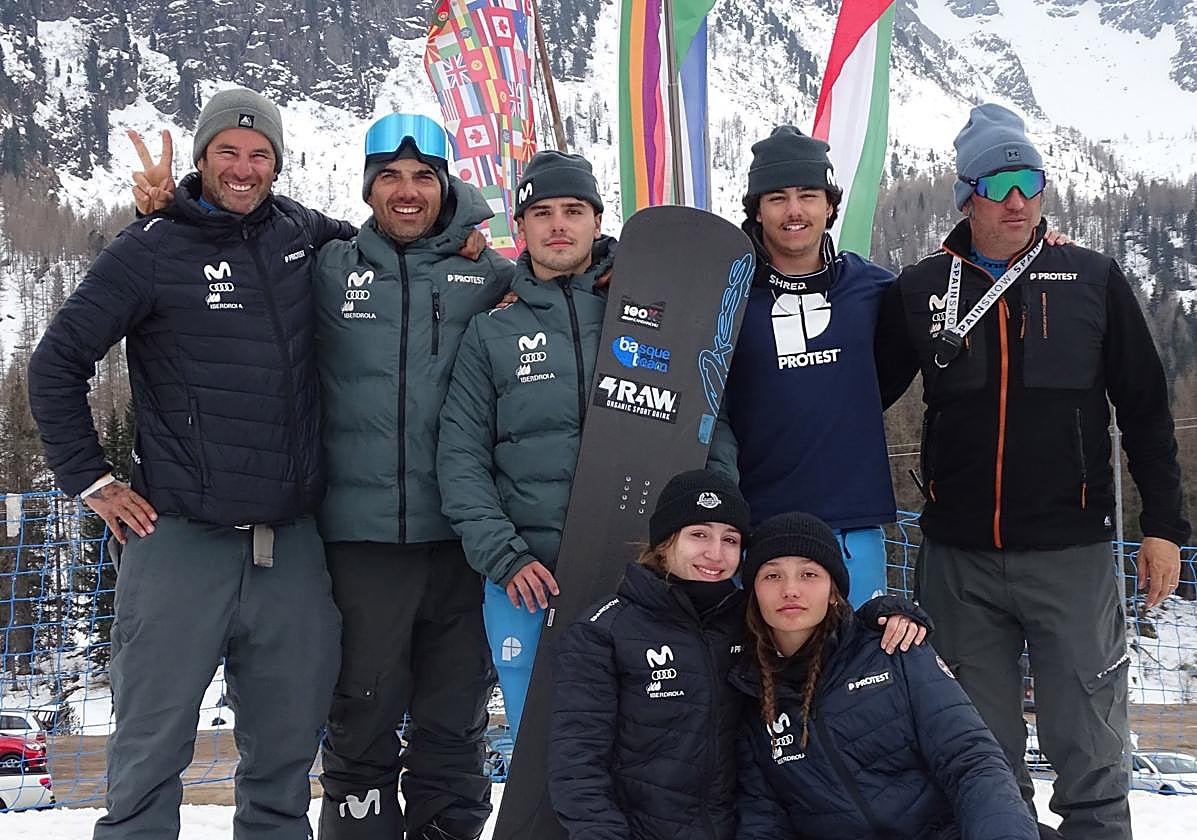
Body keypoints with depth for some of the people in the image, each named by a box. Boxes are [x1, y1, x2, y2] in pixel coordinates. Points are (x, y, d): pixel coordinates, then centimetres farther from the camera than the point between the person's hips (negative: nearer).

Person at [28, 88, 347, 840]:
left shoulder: (300, 233, 9)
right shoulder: (153, 250, -2)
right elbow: (58, 363, 2)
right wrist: (90, 479, 0)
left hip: (292, 544, 4)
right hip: (181, 542, -4)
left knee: (287, 747, 12)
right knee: (152, 748, 1)